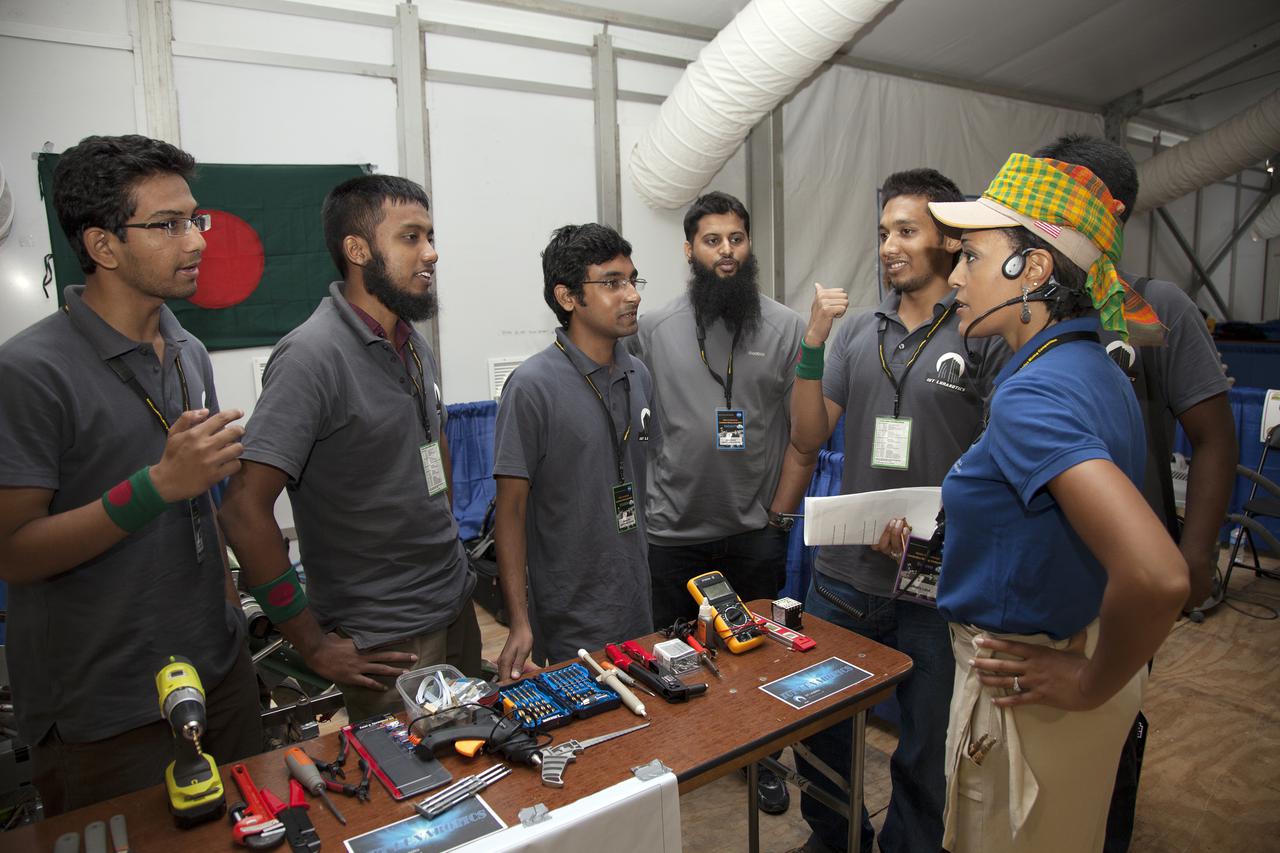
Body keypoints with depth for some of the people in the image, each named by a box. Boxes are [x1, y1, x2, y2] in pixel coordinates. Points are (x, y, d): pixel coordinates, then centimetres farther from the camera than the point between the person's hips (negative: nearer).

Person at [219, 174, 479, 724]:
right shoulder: (313, 356, -19)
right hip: (387, 643, -8)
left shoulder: (415, 345, 7)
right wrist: (313, 645, -17)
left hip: (458, 610, 8)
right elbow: (244, 511, -22)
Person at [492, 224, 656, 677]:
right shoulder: (533, 385, -16)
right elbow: (511, 509, -14)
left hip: (640, 605, 6)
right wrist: (520, 621, -16)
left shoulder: (639, 376, 4)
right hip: (571, 620, -6)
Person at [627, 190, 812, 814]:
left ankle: (762, 760, 39)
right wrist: (643, 501, -1)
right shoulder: (654, 329, 0)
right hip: (673, 530, 1)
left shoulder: (785, 327, -2)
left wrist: (779, 515, -3)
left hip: (755, 532, 0)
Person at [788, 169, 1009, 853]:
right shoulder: (857, 333, 6)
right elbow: (808, 437, 3)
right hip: (844, 574, 4)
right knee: (818, 727, 20)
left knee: (923, 752, 14)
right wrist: (813, 341, -8)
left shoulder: (985, 336, -7)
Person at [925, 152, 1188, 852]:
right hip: (1077, 638, 9)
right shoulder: (1096, 369, 2)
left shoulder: (1033, 395, -28)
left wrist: (1092, 684, -22)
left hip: (1028, 690, -9)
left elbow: (1158, 576, -38)